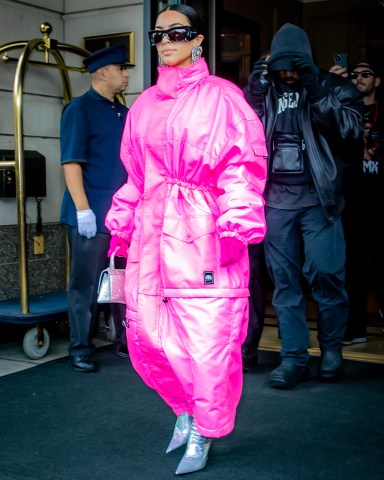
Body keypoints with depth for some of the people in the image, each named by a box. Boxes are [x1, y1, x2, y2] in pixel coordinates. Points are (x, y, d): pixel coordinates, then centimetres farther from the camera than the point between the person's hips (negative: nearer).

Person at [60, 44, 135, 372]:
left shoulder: (124, 113, 15)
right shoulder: (79, 110, -6)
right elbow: (71, 162, -13)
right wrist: (83, 209, -20)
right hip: (92, 216, -7)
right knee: (86, 284, 1)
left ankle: (129, 342, 24)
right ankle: (80, 350, 11)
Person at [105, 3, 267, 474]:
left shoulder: (220, 96, 2)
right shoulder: (145, 104, 18)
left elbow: (242, 166, -5)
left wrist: (234, 225, -14)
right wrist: (121, 228, 16)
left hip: (204, 235, -5)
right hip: (151, 233, 5)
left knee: (208, 338, -4)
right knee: (146, 334, 5)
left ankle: (202, 435, 17)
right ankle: (184, 408, 31)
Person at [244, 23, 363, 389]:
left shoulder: (332, 87, 5)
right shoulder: (265, 90, 12)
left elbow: (350, 130, -8)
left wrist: (317, 92, -15)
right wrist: (253, 95, -5)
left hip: (317, 198, -2)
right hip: (276, 200, 3)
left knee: (325, 273, -7)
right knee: (284, 280, 2)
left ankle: (331, 348, 13)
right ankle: (294, 357, 8)